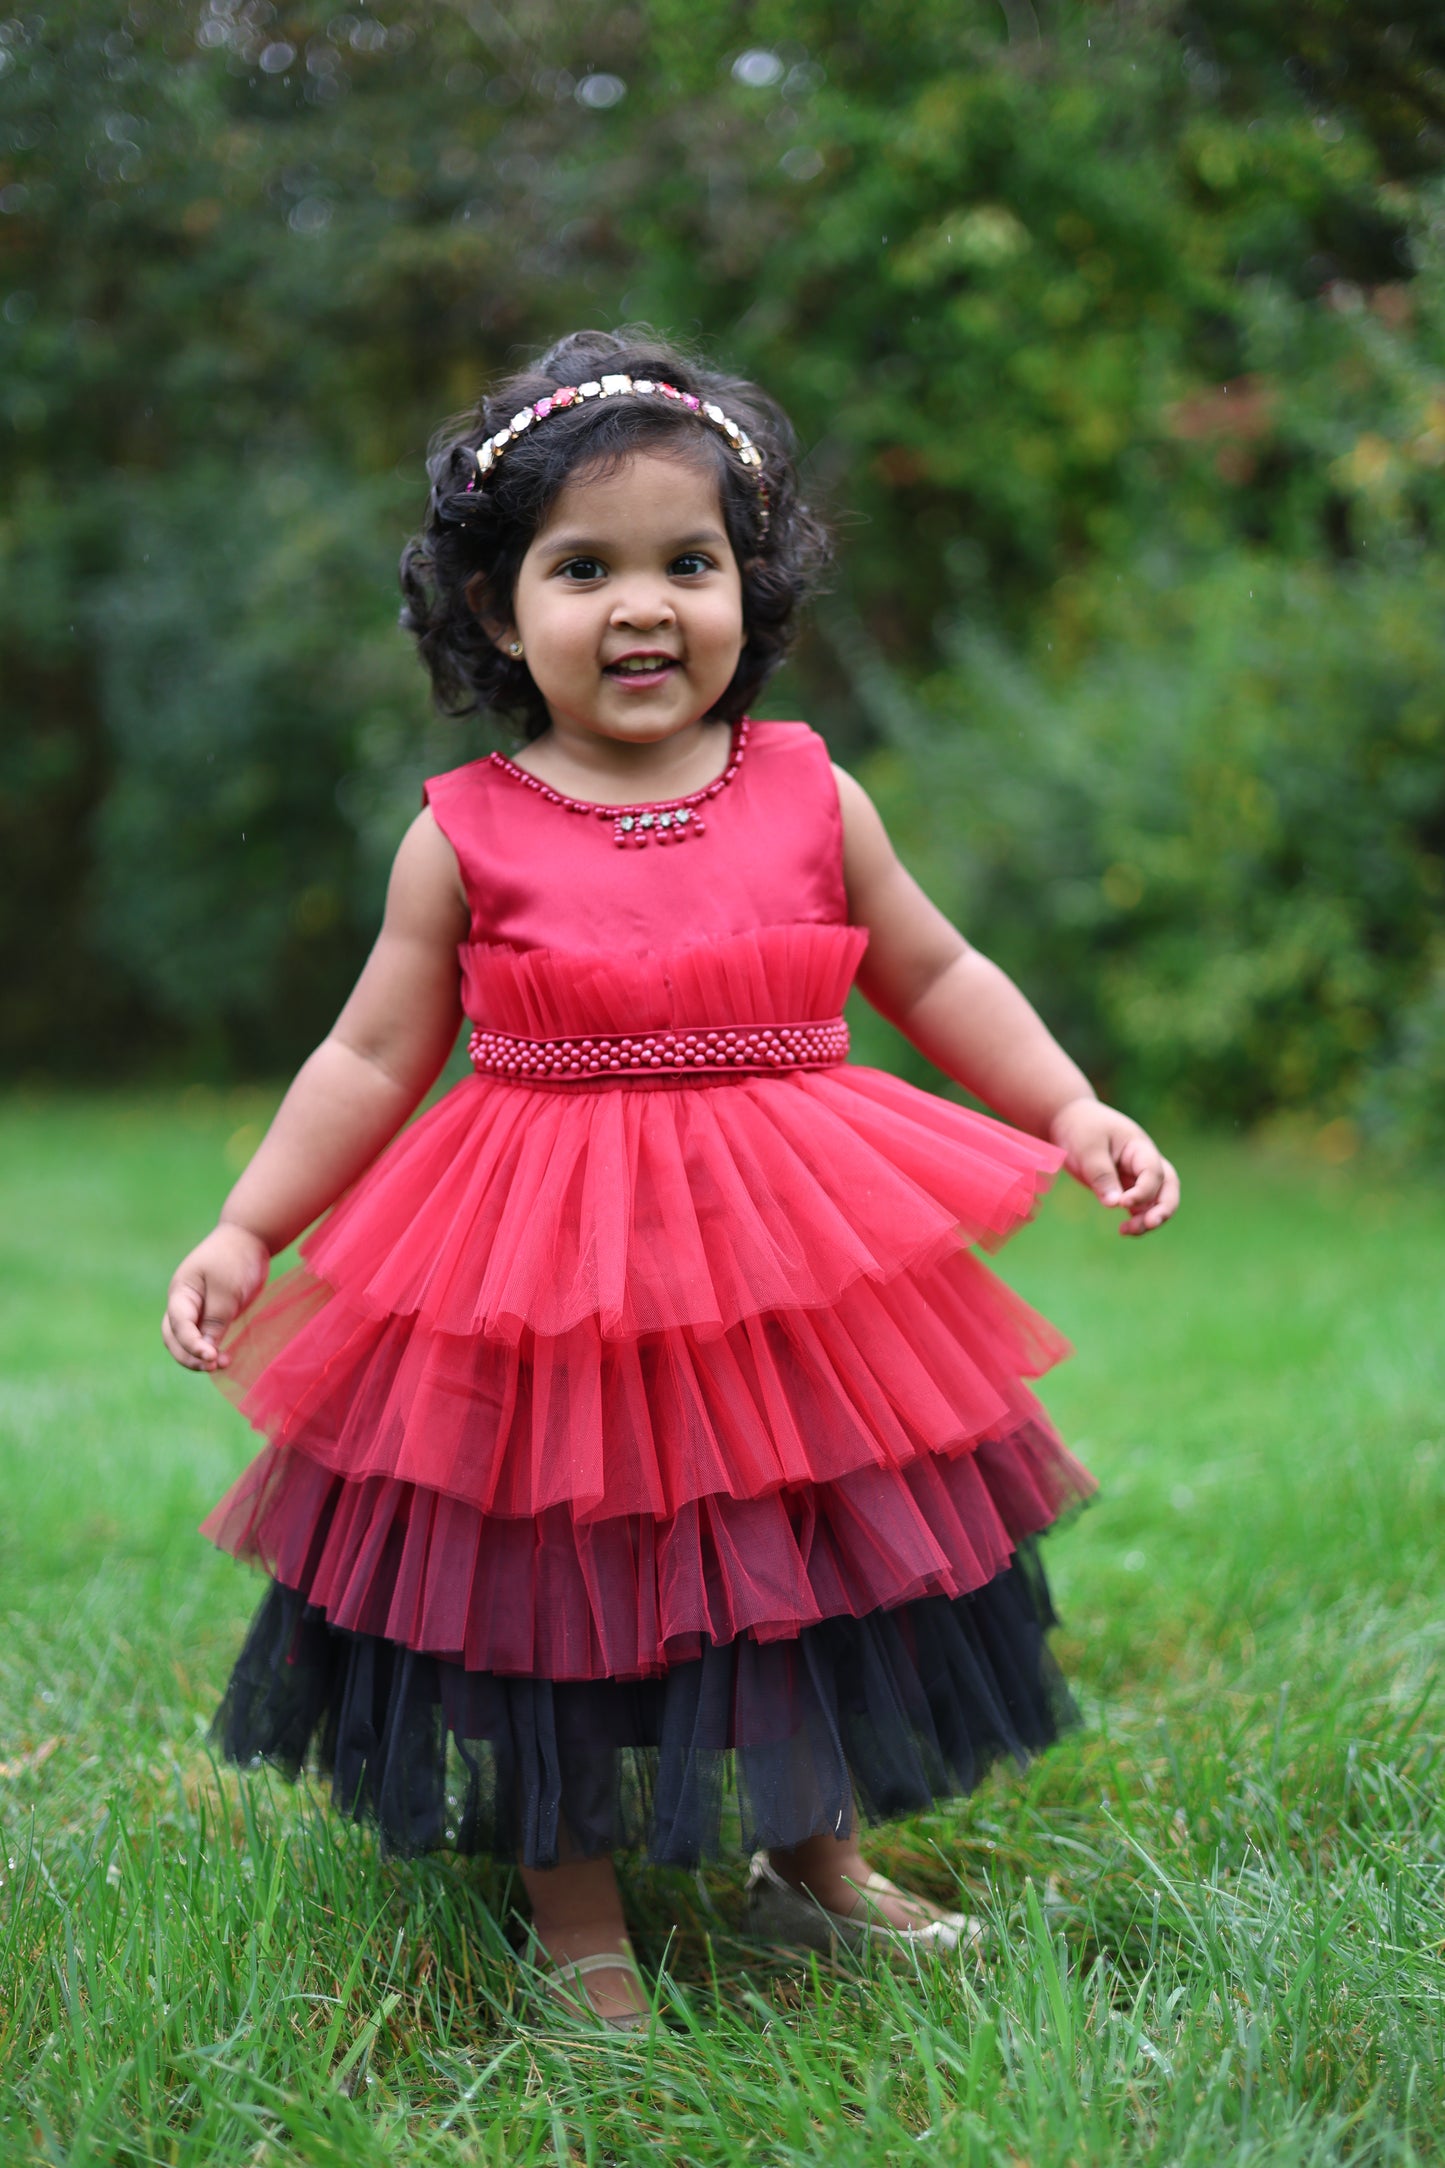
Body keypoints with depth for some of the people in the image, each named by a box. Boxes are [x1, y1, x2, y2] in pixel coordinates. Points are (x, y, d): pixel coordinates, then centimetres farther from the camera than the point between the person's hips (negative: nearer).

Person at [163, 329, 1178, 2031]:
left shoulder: (807, 793, 0)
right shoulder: (466, 833, -5)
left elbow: (934, 976, 11)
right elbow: (373, 1060, 0)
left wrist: (1074, 1112, 2)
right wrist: (244, 1231, -6)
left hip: (790, 1266, 3)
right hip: (538, 1280, -2)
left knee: (813, 1575, 15)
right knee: (552, 1601, 8)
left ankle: (812, 1863, 39)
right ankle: (574, 1918, 28)